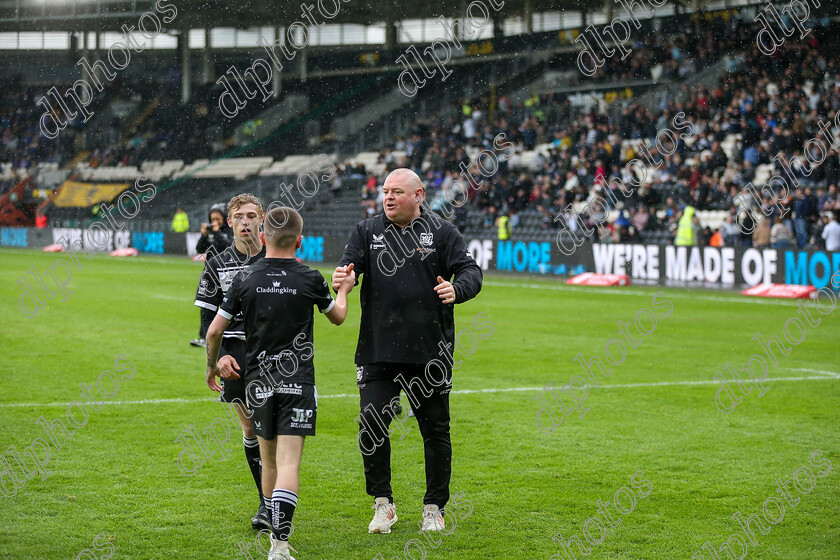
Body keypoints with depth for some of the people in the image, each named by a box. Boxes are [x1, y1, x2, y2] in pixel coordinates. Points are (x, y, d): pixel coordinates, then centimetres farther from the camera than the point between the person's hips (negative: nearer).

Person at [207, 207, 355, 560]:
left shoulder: (245, 279, -1)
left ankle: (275, 532, 31)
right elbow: (338, 317, 15)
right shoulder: (310, 279, -4)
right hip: (298, 381, -2)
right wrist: (345, 288, 34)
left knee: (269, 461, 17)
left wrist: (212, 365, 20)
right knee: (289, 464, -8)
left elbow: (214, 330, 2)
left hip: (258, 381, 2)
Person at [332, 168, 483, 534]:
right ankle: (382, 504, 12)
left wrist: (456, 289, -27)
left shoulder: (442, 233, 2)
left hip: (430, 350, -1)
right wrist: (341, 278, -28)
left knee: (435, 429, 6)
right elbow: (349, 263, -3)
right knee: (371, 424, -5)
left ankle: (434, 508, 20)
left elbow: (471, 271, -4)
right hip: (378, 350, 1)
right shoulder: (367, 231, 7)